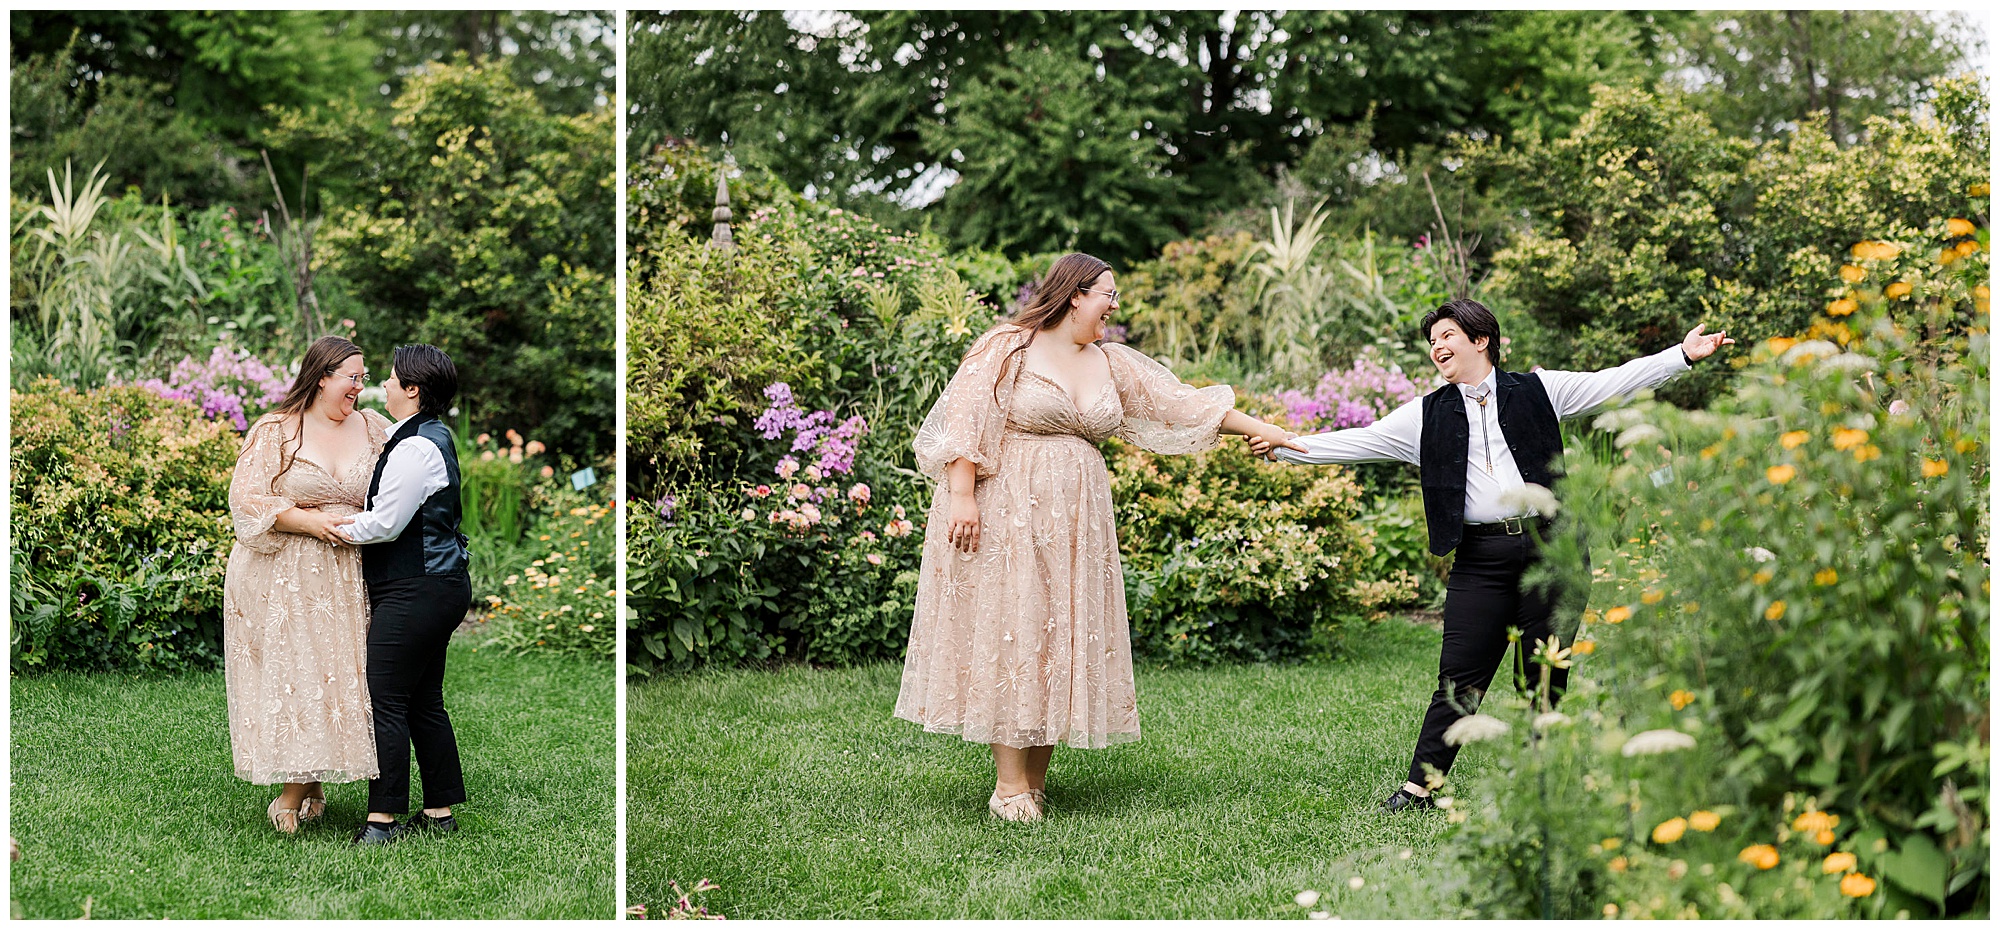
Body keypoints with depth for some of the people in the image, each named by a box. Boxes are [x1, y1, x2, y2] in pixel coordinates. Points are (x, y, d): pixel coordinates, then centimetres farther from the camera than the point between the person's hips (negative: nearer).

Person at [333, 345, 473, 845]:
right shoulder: (435, 437, 15)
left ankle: (383, 818, -1)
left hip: (415, 592, -10)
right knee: (425, 703, 13)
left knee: (387, 701, -5)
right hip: (440, 584, 10)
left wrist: (334, 526, -5)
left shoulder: (415, 448, -18)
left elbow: (385, 523, -18)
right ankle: (440, 811, 17)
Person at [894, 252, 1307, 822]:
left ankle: (1037, 781, 10)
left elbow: (1182, 402, 15)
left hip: (1075, 519, 6)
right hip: (1007, 514, -6)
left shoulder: (1110, 364, 14)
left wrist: (1258, 429, 13)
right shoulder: (1009, 348, -4)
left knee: (1062, 636, 4)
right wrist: (961, 495, -19)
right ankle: (1010, 785, -4)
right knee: (1011, 631, -7)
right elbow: (966, 422, -10)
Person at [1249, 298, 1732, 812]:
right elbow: (1360, 441, 8)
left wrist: (1684, 354, -2)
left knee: (1544, 675, 4)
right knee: (1459, 678, -3)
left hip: (1548, 544, -1)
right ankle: (1421, 786, 3)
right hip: (1480, 557, 1)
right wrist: (1286, 446, -1)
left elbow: (1612, 383, 6)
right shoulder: (1427, 415, 12)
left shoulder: (1538, 390, 9)